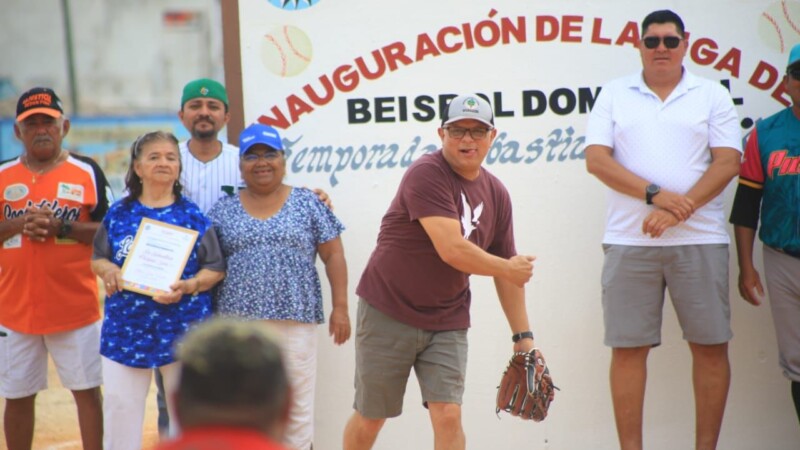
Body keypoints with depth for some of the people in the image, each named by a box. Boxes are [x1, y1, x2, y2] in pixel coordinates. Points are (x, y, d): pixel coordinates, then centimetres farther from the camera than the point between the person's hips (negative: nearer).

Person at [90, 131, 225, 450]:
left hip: (181, 327, -1)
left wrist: (189, 286, -18)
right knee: (120, 405, 3)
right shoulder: (118, 214, 5)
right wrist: (109, 271, -11)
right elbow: (97, 259, 11)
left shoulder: (192, 216, 0)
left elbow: (216, 269, 0)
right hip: (126, 327, 1)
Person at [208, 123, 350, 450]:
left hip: (296, 320, -1)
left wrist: (340, 307, -3)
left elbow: (333, 255, 4)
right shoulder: (223, 211, 9)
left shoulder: (308, 204, 5)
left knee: (297, 405, 3)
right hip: (238, 322, 1)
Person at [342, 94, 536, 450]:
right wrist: (508, 269, -11)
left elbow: (508, 271, 11)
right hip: (389, 313, -4)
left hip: (447, 322, 5)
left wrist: (522, 334, 7)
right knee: (370, 418, 8)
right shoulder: (426, 174, -17)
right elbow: (452, 250, -26)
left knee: (448, 416, -6)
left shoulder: (496, 193, 5)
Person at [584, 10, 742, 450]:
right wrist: (655, 194, -13)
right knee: (627, 348, 1)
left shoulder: (712, 95, 7)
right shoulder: (614, 94, 9)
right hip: (628, 241, 0)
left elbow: (727, 162, -2)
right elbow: (596, 158, -2)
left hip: (700, 239, 0)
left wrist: (679, 210, -14)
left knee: (711, 346, 2)